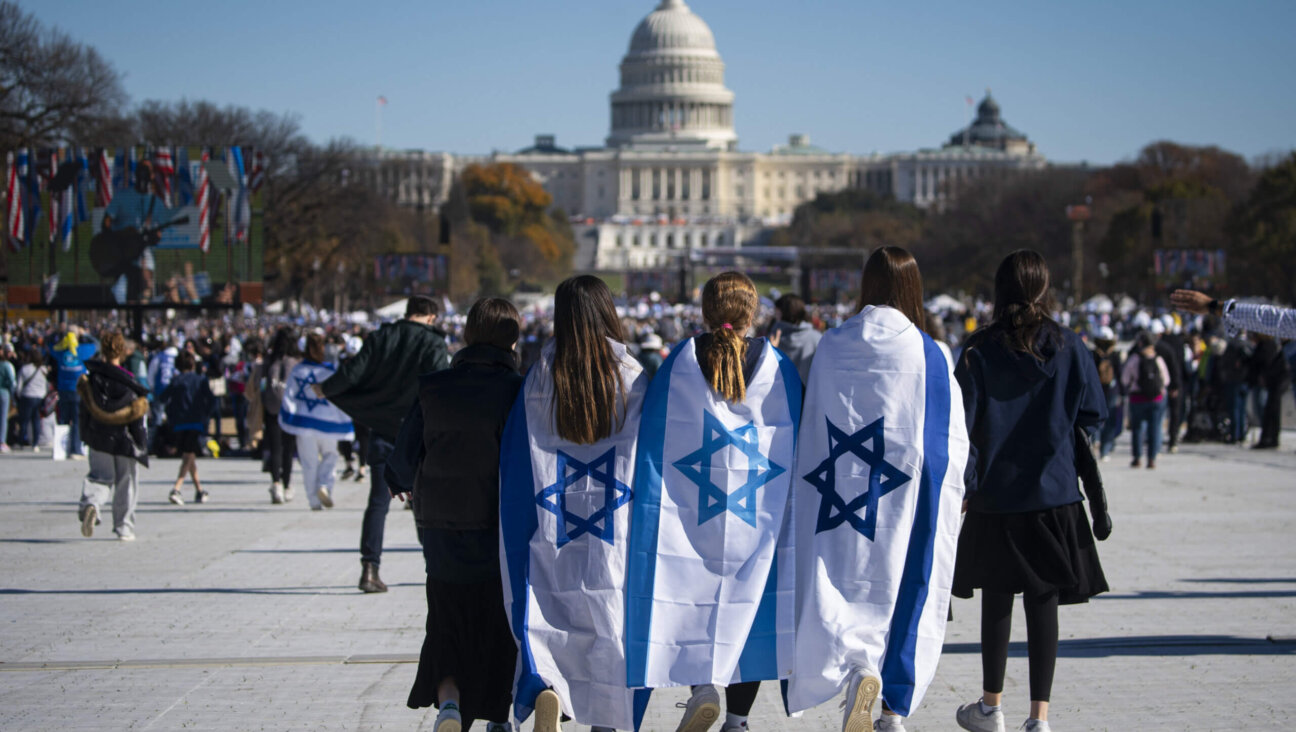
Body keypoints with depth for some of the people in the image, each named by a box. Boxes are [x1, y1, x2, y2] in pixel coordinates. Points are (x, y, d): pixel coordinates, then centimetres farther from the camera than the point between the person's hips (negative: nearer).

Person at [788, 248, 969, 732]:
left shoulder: (831, 347, 1)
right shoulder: (931, 356, -5)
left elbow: (810, 426, 8)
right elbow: (953, 438, -1)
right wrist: (952, 494, 14)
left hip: (839, 495, 1)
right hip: (909, 504, -1)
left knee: (839, 590, 4)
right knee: (905, 594, 11)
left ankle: (858, 669, -25)